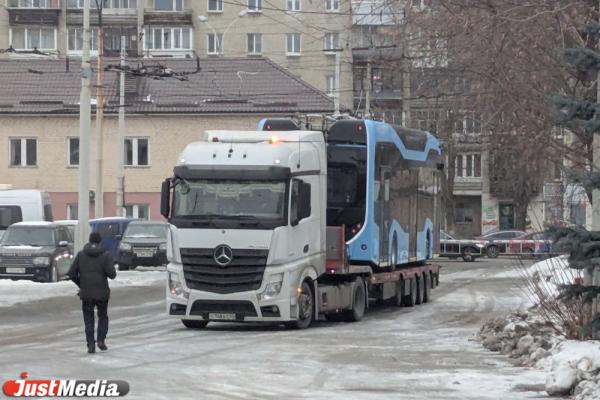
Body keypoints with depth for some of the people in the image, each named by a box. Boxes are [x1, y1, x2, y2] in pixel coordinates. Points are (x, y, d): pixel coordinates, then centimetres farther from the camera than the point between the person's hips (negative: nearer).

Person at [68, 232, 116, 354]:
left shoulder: (81, 255, 2)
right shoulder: (105, 255, -5)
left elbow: (72, 274, 0)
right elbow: (111, 274, -14)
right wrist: (112, 271, 10)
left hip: (86, 293, 1)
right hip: (102, 292, -1)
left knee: (88, 319, 10)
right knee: (103, 316, 18)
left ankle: (91, 345, -1)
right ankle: (101, 340, 3)